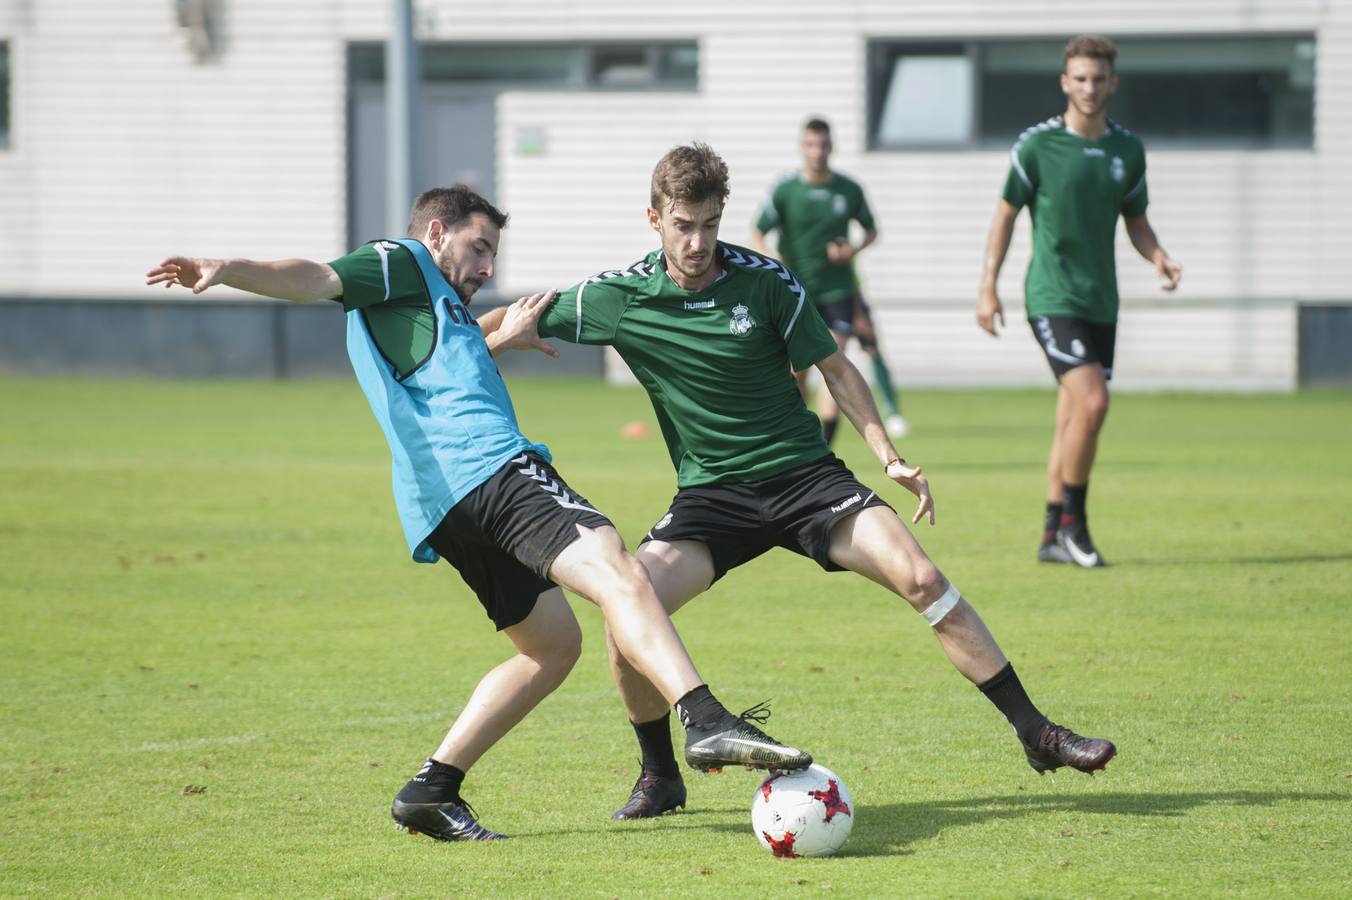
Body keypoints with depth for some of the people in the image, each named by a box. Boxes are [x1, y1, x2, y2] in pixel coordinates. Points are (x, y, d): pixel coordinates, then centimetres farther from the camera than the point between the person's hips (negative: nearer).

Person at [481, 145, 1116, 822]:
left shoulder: (766, 282, -7)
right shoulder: (619, 296, -6)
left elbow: (834, 368, 3)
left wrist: (890, 459, -4)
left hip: (803, 473, -1)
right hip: (711, 495, 1)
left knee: (921, 579, -18)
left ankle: (1036, 733, -7)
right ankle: (660, 776, 2)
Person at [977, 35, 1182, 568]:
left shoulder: (1128, 150, 8)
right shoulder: (1037, 145, -6)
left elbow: (1135, 220, 17)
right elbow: (1006, 214, 1)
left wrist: (1158, 257, -3)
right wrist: (987, 288, -3)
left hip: (1101, 302, 5)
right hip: (1052, 297, -5)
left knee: (1073, 419, 8)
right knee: (1092, 402, -19)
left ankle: (1053, 537, 15)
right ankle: (1072, 518, -5)